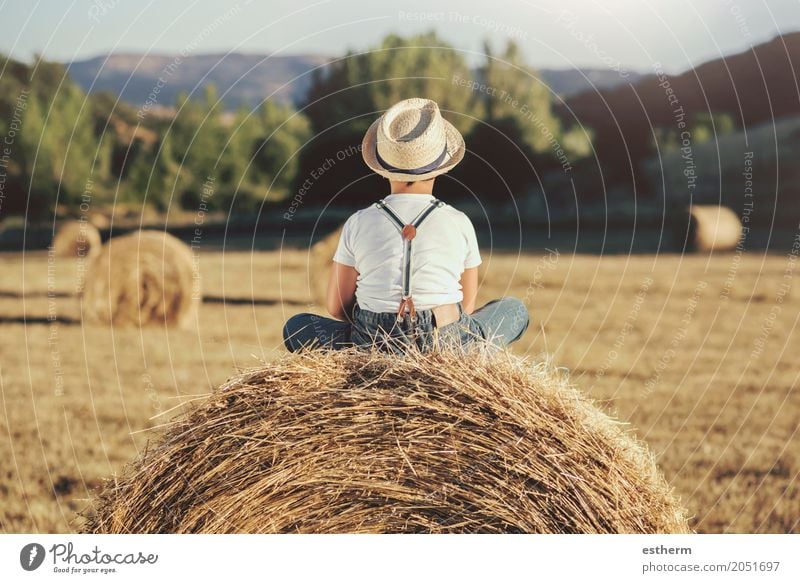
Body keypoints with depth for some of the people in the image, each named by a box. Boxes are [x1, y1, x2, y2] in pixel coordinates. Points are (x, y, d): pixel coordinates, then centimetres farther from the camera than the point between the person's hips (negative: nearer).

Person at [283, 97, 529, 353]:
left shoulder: (358, 223, -2)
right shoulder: (460, 223, -1)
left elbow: (337, 307, 5)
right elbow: (467, 305, 10)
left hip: (373, 346, 0)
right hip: (447, 347, 1)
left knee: (296, 327, 26)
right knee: (516, 309, 28)